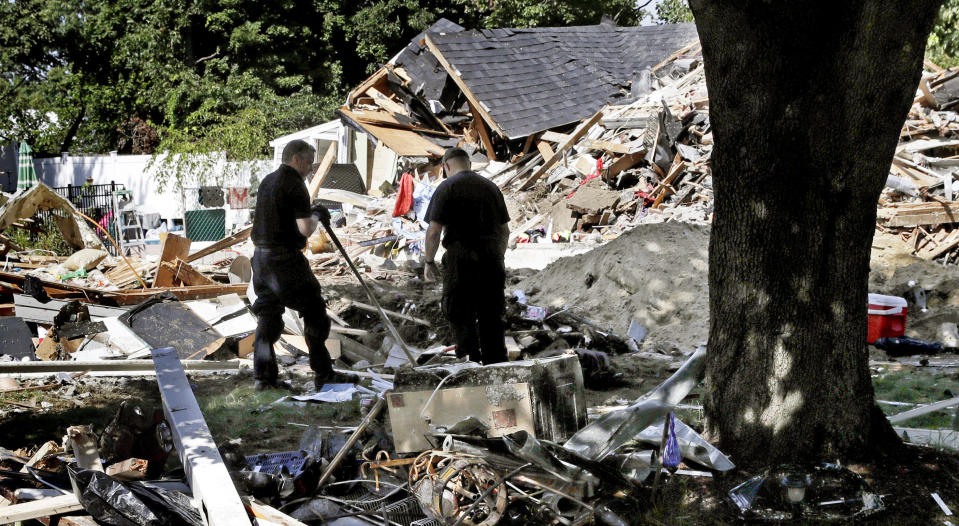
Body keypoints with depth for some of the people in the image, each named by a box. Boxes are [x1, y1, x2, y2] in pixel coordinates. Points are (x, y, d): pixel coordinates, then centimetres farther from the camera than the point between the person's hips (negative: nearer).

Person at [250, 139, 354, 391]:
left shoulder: (267, 181, 14)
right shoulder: (294, 186, -13)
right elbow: (306, 229, -19)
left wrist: (313, 213, 19)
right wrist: (315, 216, 2)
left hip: (261, 255, 9)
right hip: (285, 258, -9)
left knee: (268, 315, 10)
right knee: (314, 312, 1)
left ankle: (263, 376, 8)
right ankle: (323, 373, 5)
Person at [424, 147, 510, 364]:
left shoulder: (446, 188, -3)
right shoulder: (490, 186, 14)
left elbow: (434, 231, -10)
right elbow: (505, 231, 16)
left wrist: (429, 261, 2)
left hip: (461, 259, -5)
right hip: (492, 261, 5)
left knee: (459, 314, 2)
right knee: (491, 317, 10)